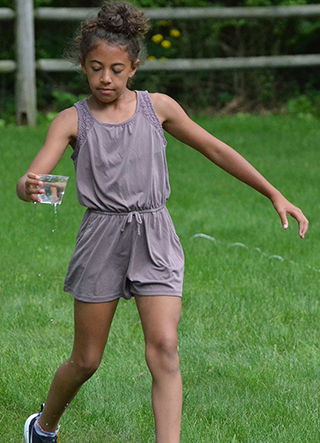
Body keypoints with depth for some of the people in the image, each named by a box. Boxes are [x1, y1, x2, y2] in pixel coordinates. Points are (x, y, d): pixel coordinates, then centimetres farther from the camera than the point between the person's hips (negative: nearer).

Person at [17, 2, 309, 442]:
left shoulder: (157, 107, 3)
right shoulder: (73, 120, -2)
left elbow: (215, 149, 12)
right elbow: (31, 178, -15)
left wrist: (275, 195, 11)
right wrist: (28, 188, -41)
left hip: (155, 239, 1)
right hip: (102, 238, -1)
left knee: (164, 349, -16)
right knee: (86, 360, 10)